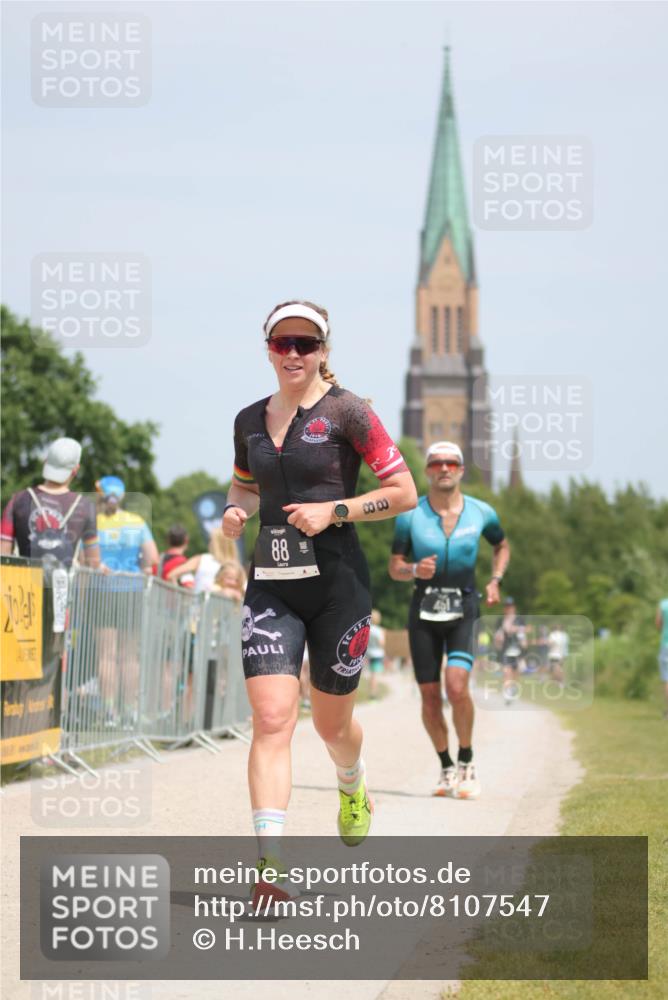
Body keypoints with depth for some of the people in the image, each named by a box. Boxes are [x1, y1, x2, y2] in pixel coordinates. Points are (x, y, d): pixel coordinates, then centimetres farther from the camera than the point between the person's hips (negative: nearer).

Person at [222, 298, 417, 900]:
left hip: (336, 584, -3)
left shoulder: (346, 411, -5)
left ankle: (354, 789, 47)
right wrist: (234, 512, 5)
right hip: (270, 585, 3)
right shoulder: (249, 420, 9)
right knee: (271, 719, -13)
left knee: (332, 723, 11)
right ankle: (270, 862, -18)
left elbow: (405, 493, -5)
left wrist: (333, 511, -15)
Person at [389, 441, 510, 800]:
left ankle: (466, 763, 0)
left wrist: (496, 580, 5)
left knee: (457, 686, -20)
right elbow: (394, 567, 2)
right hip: (424, 609, 1)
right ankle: (446, 768, 22)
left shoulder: (481, 513, 0)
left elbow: (502, 545, 21)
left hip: (463, 609, -1)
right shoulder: (410, 515, -2)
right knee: (430, 697, 2)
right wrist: (415, 570, -19)